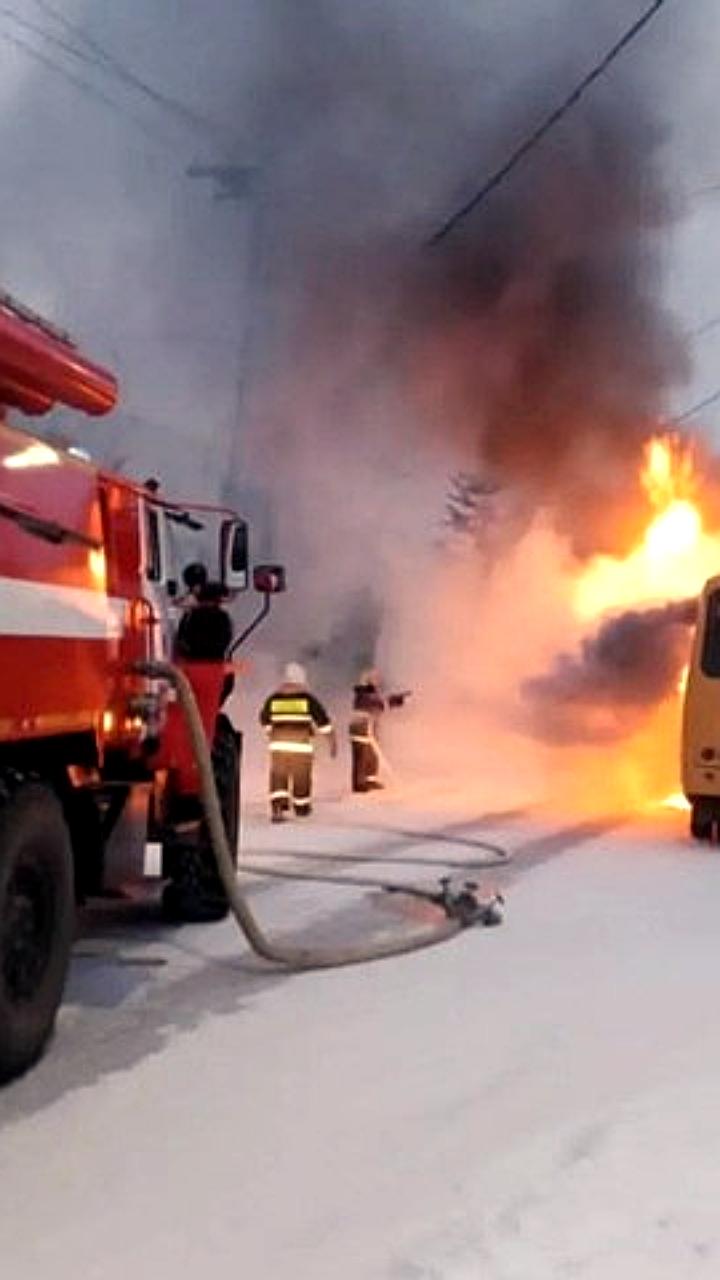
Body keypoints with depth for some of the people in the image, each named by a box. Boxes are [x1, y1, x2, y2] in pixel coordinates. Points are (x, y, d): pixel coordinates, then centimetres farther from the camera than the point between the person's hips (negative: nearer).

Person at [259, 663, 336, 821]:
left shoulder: (273, 698, 3)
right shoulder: (307, 698, -5)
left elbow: (265, 720, 18)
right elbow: (323, 721, -1)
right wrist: (332, 741, 10)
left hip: (278, 744, 2)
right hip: (301, 745, -2)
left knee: (278, 778, 5)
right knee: (301, 778, 14)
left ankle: (277, 809, -11)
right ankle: (301, 807, 29)